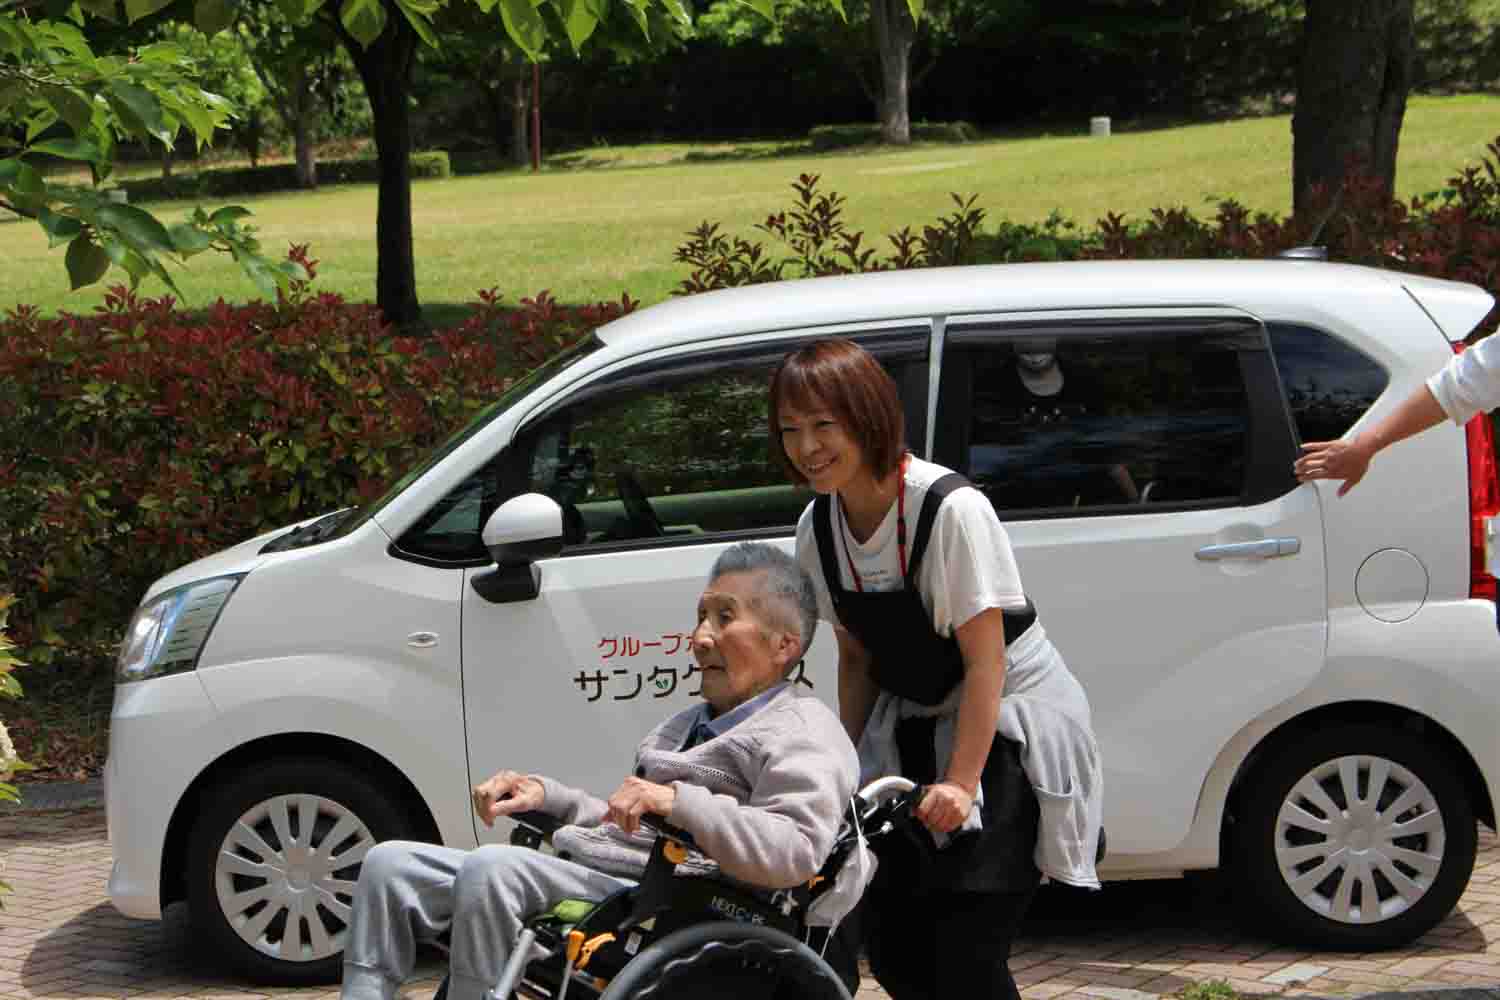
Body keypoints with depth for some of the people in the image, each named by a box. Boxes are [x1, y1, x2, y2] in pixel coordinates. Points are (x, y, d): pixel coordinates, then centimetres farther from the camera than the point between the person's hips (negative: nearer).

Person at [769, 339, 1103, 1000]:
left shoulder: (952, 510, -23)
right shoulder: (818, 529, -3)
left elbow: (985, 661, -21)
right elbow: (856, 657, 8)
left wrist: (961, 783, -24)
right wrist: (852, 768, 4)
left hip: (1008, 727, -7)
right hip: (912, 731, 7)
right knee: (889, 943, 2)